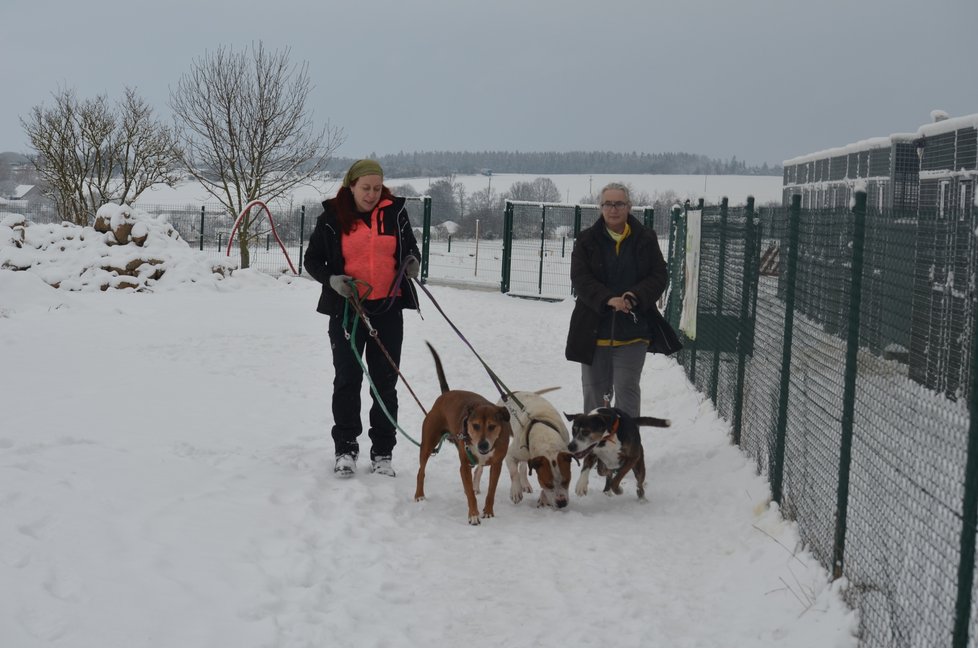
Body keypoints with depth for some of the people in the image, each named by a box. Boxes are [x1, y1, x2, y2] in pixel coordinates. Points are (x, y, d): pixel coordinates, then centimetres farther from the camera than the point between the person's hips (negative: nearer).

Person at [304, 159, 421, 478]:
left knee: (385, 381, 6)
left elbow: (410, 247, 14)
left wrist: (413, 261, -9)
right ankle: (345, 449, 14)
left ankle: (382, 452, 14)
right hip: (347, 309, -1)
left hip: (387, 309, 1)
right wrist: (331, 279, -14)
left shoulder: (394, 212, 3)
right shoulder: (332, 218, -2)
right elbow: (312, 259, 5)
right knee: (347, 379, 4)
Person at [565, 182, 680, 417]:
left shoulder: (645, 239, 3)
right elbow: (580, 278, -7)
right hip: (595, 328, 1)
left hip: (633, 329, -1)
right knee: (595, 390, 12)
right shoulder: (587, 240, 2)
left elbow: (659, 276, -1)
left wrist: (635, 296, -20)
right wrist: (608, 299, -23)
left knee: (627, 388, -4)